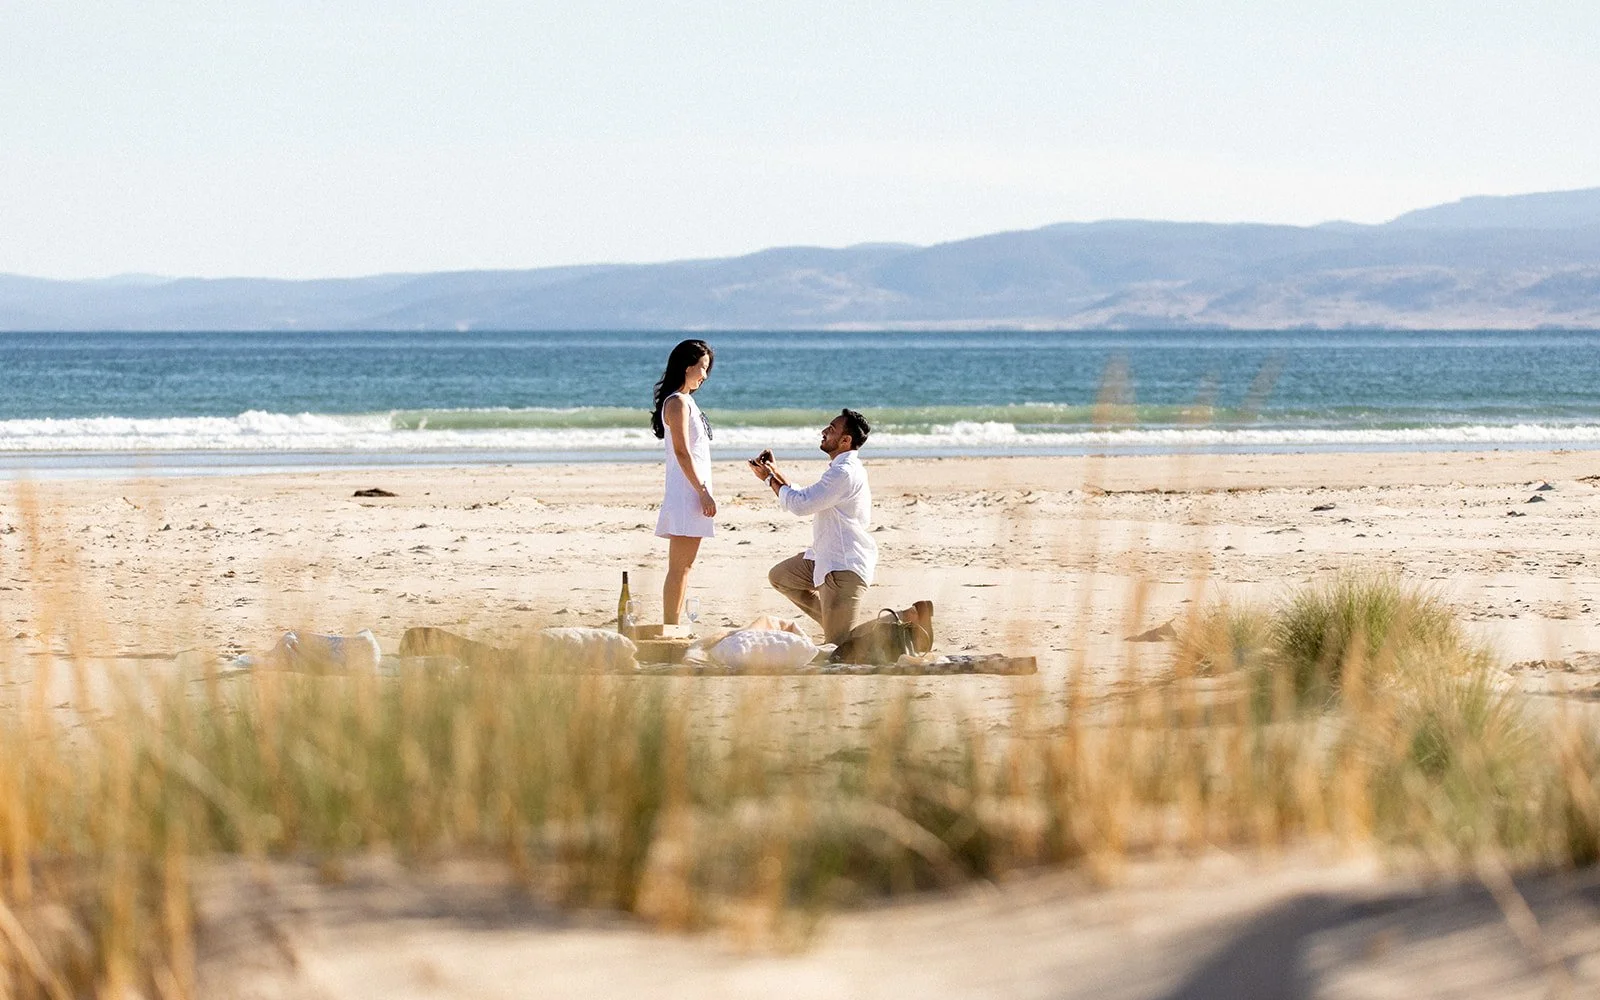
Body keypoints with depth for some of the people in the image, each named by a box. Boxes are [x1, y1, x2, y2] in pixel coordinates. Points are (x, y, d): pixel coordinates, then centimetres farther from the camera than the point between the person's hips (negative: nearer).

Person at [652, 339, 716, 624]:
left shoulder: (685, 401, 19)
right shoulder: (677, 402, -11)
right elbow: (682, 452, -17)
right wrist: (703, 491, -18)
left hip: (692, 492, 10)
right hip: (686, 492, -10)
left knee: (684, 566, 10)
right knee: (679, 567, -10)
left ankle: (672, 628, 11)